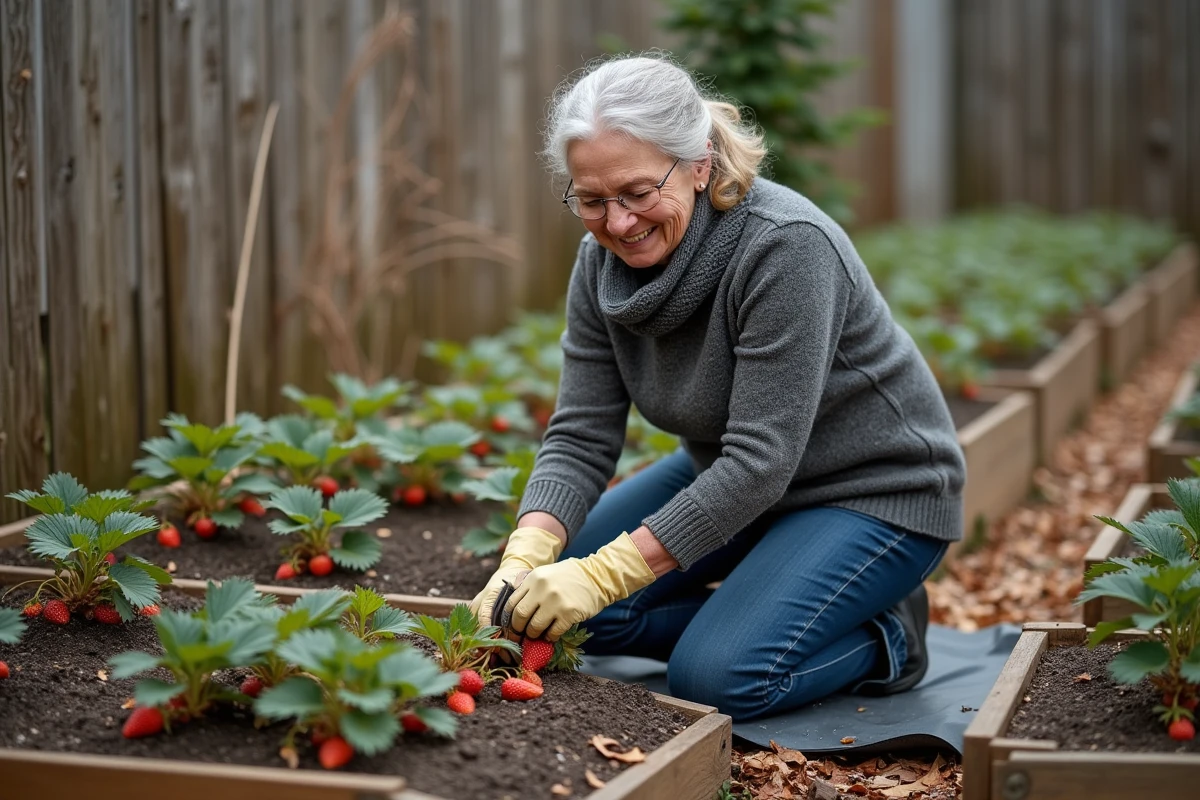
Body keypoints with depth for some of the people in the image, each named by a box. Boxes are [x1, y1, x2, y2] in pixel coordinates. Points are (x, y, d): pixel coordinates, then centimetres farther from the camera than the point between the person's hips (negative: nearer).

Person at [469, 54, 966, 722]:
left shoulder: (787, 246, -31)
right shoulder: (604, 262, -10)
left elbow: (760, 461, -33)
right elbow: (580, 439, -10)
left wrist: (606, 573, -36)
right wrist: (525, 559, -28)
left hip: (872, 490, -7)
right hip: (728, 474, 7)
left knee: (717, 677, -24)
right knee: (556, 602, -4)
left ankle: (884, 637, 4)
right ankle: (759, 613, 10)